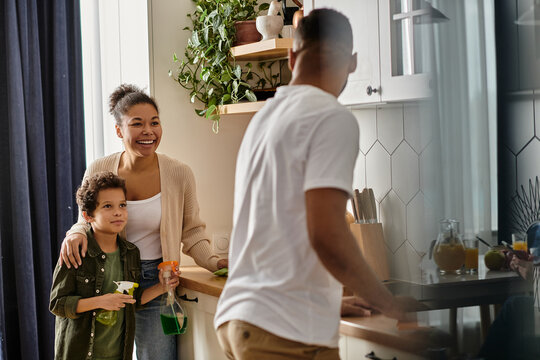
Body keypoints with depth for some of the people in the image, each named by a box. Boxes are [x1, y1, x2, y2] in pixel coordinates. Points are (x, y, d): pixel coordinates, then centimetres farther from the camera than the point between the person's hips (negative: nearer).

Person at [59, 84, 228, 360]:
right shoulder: (99, 171, -4)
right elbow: (87, 221, 10)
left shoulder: (179, 174, -7)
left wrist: (214, 262, -12)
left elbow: (191, 233, 5)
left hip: (155, 284, -1)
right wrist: (75, 234, -13)